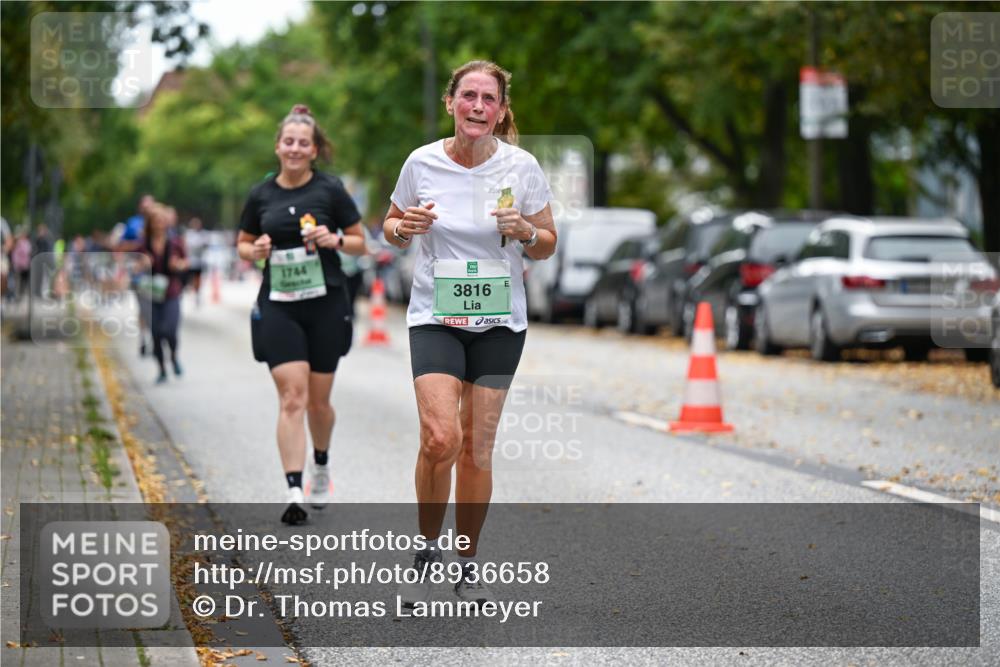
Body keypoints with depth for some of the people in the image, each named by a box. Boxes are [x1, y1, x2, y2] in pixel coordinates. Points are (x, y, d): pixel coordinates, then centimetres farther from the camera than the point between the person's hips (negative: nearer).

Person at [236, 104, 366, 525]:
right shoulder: (261, 194, 4)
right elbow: (243, 244, 16)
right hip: (278, 306, 1)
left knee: (318, 400, 8)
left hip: (326, 304, 0)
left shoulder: (330, 190, -1)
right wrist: (255, 251, -6)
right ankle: (294, 493, -14)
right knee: (292, 397, -12)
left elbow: (359, 243, 5)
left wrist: (334, 239, -15)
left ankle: (321, 466, 38)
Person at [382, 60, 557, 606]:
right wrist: (403, 228, -12)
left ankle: (467, 565, 19)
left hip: (499, 322, 1)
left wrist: (524, 231, -15)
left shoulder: (522, 167, -4)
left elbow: (547, 245, 6)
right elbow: (392, 228, 11)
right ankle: (427, 551, 3)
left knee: (477, 447, 2)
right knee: (440, 437, -19)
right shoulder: (422, 162, -4)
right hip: (434, 317, -1)